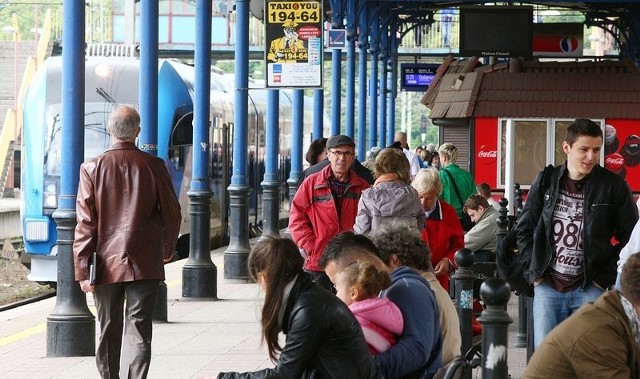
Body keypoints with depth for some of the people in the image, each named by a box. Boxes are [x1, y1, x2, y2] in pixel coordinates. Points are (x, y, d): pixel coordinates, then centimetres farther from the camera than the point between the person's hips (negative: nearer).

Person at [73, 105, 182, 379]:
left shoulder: (93, 168, -4)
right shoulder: (153, 166, -3)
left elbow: (85, 223, -6)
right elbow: (172, 213, 3)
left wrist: (83, 270, -4)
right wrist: (167, 250, 21)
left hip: (106, 264, 1)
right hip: (144, 264, -1)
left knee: (108, 331, 14)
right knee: (138, 332, -2)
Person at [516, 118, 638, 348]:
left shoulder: (613, 187, -3)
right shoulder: (546, 182, 4)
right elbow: (524, 230, 12)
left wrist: (606, 274, -5)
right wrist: (536, 269, 3)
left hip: (590, 289, -2)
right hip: (548, 286, 2)